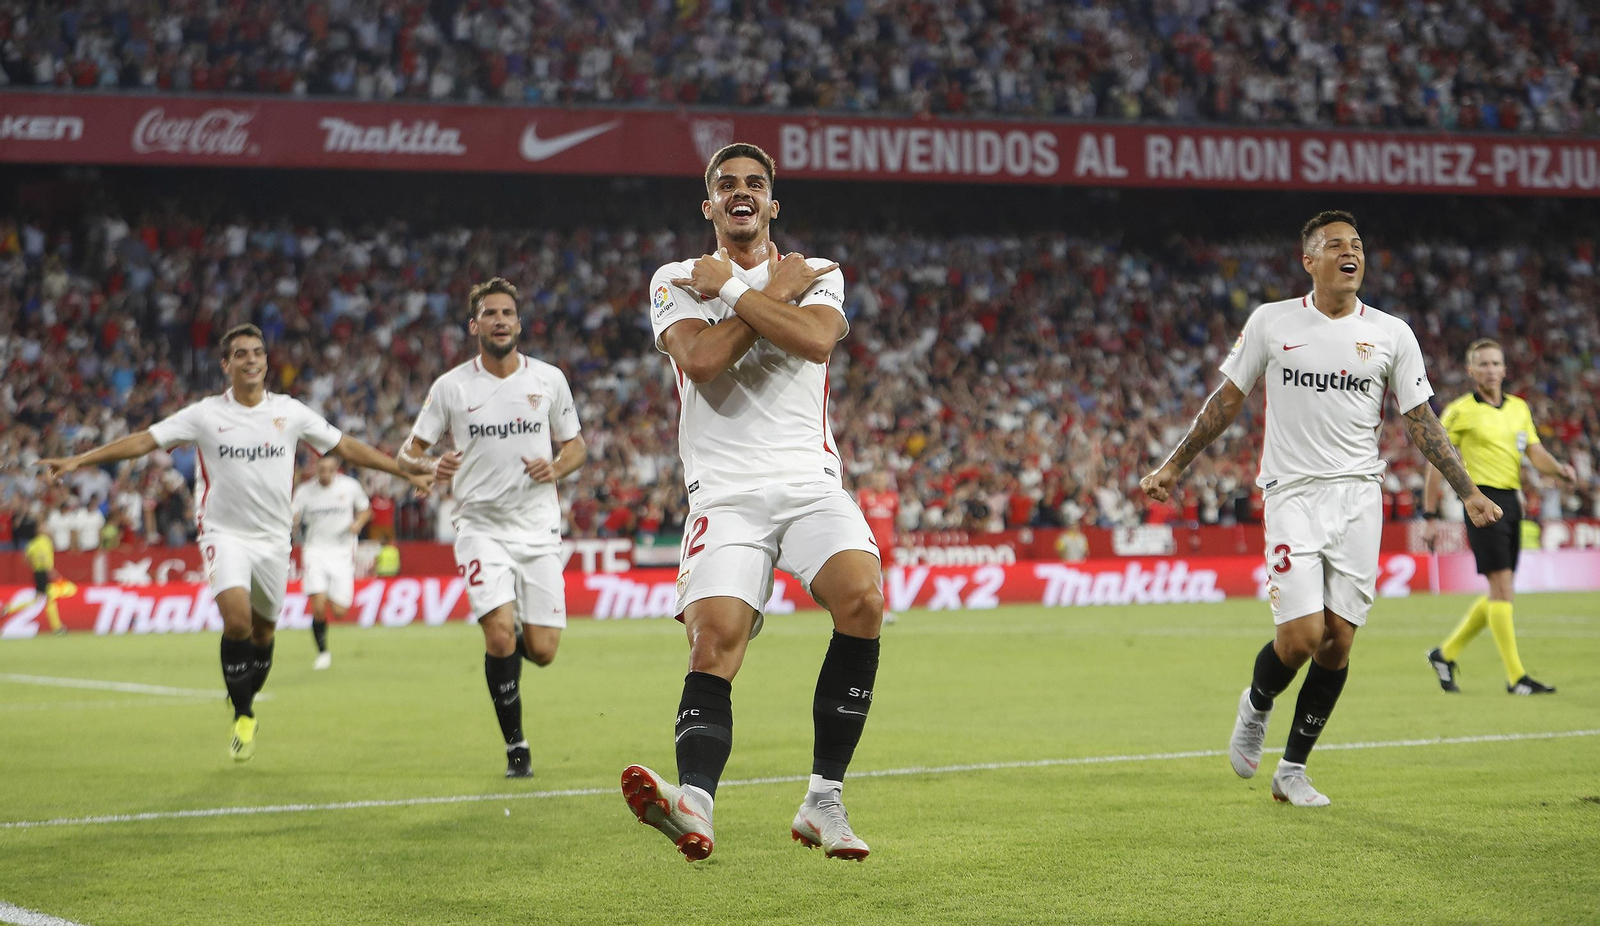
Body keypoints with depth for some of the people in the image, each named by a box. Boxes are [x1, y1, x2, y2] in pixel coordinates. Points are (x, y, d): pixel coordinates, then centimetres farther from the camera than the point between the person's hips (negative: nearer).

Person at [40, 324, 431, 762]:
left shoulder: (289, 412, 2)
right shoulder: (205, 414, -3)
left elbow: (347, 447, 8)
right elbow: (143, 441, -6)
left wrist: (406, 473, 8)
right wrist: (77, 461, -14)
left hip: (274, 537, 3)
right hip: (225, 534, -3)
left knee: (263, 629, 8)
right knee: (236, 619, -21)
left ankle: (245, 706, 31)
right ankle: (242, 714, -4)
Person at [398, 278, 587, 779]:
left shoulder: (549, 379, 3)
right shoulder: (451, 387, -2)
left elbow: (576, 444, 13)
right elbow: (408, 452, 3)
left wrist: (556, 468, -10)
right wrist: (432, 465, -20)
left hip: (538, 530, 2)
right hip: (482, 527, -2)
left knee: (541, 651, -4)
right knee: (500, 636, -18)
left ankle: (514, 636, 35)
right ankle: (516, 747, -1)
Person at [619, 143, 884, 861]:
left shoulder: (818, 275, 15)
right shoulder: (676, 281, 12)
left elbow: (816, 341, -9)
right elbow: (702, 359, -9)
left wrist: (731, 289, -3)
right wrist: (777, 292, -1)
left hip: (810, 480, 1)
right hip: (725, 493, -1)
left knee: (863, 597, -26)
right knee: (713, 643, -22)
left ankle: (823, 802, -19)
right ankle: (694, 806, -42)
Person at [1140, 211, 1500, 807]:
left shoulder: (1391, 334, 5)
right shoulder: (1271, 322, 2)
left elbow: (1421, 421, 9)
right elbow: (1227, 400, 11)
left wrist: (1468, 492, 3)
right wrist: (1173, 467, 13)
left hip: (1358, 495, 2)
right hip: (1291, 492, -2)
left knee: (1339, 640, -1)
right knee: (1302, 635, -14)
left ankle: (1293, 769, 14)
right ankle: (1256, 705, 19)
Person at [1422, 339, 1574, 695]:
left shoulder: (1519, 408, 14)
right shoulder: (1460, 411, -3)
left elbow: (1536, 453, 10)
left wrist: (1560, 468, -12)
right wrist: (1430, 516, -5)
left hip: (1511, 502, 7)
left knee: (1499, 593, 10)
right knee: (1501, 585, -13)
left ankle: (1446, 653, 25)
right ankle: (1515, 676, -11)